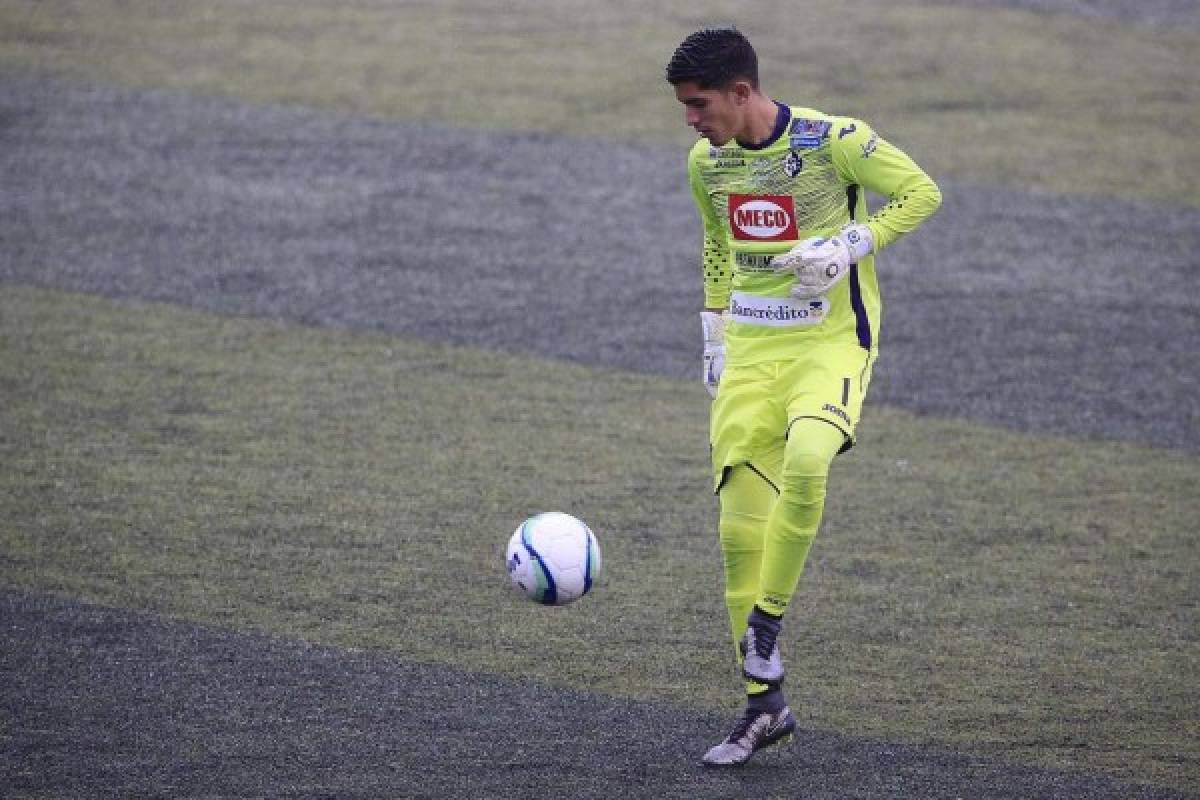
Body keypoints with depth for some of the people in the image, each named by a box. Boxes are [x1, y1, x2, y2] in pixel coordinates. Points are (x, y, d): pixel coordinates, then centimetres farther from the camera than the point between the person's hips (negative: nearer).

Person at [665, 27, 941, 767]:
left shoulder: (832, 141, -13)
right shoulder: (707, 164, 5)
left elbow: (922, 192, -5)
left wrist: (851, 245, -18)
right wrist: (715, 334, 19)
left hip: (831, 342, -5)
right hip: (751, 348, 5)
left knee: (805, 462, -35)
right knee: (740, 528, -2)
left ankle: (767, 623, -14)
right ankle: (765, 705, 8)